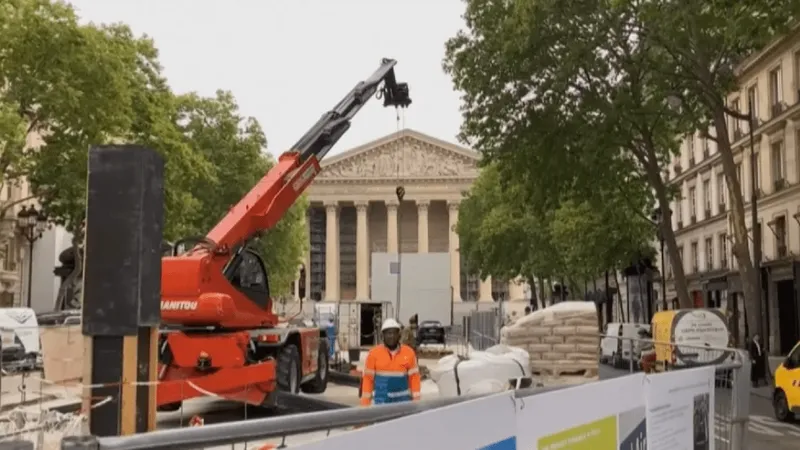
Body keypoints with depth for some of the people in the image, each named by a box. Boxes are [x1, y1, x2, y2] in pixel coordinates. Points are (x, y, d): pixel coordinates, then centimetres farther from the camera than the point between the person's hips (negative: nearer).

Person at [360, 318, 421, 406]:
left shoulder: (409, 352, -1)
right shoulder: (374, 353, -4)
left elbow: (414, 377, 2)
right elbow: (368, 378, -1)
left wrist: (416, 401, -1)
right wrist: (365, 404, -3)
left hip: (403, 401, 1)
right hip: (380, 401, -1)